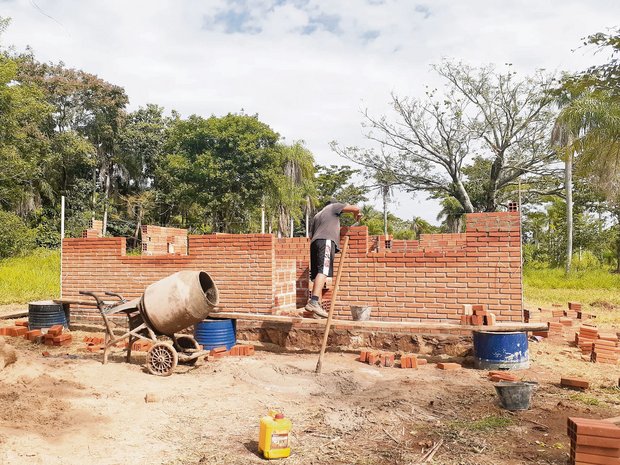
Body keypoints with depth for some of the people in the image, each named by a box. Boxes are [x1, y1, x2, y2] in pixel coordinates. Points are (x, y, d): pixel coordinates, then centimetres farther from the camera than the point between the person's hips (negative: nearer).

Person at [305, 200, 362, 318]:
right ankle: (313, 302, -39)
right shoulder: (334, 206, 20)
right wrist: (356, 214, 28)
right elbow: (355, 208, 8)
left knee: (318, 275, 0)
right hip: (326, 241, -7)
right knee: (323, 271, -21)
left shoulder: (317, 216, 38)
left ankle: (316, 309, -9)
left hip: (314, 242, 7)